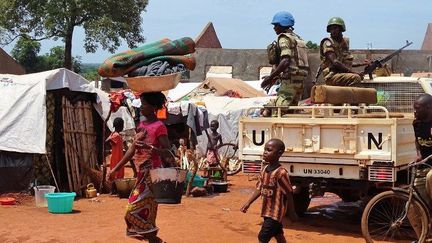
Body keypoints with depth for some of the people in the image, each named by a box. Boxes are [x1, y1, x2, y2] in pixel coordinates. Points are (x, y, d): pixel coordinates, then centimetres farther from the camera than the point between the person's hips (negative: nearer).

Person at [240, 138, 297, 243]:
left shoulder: (281, 172, -21)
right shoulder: (264, 170, 3)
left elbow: (289, 194, -16)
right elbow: (259, 189, 9)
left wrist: (292, 213, -11)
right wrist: (248, 203, 3)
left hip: (275, 212, -8)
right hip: (267, 211, 8)